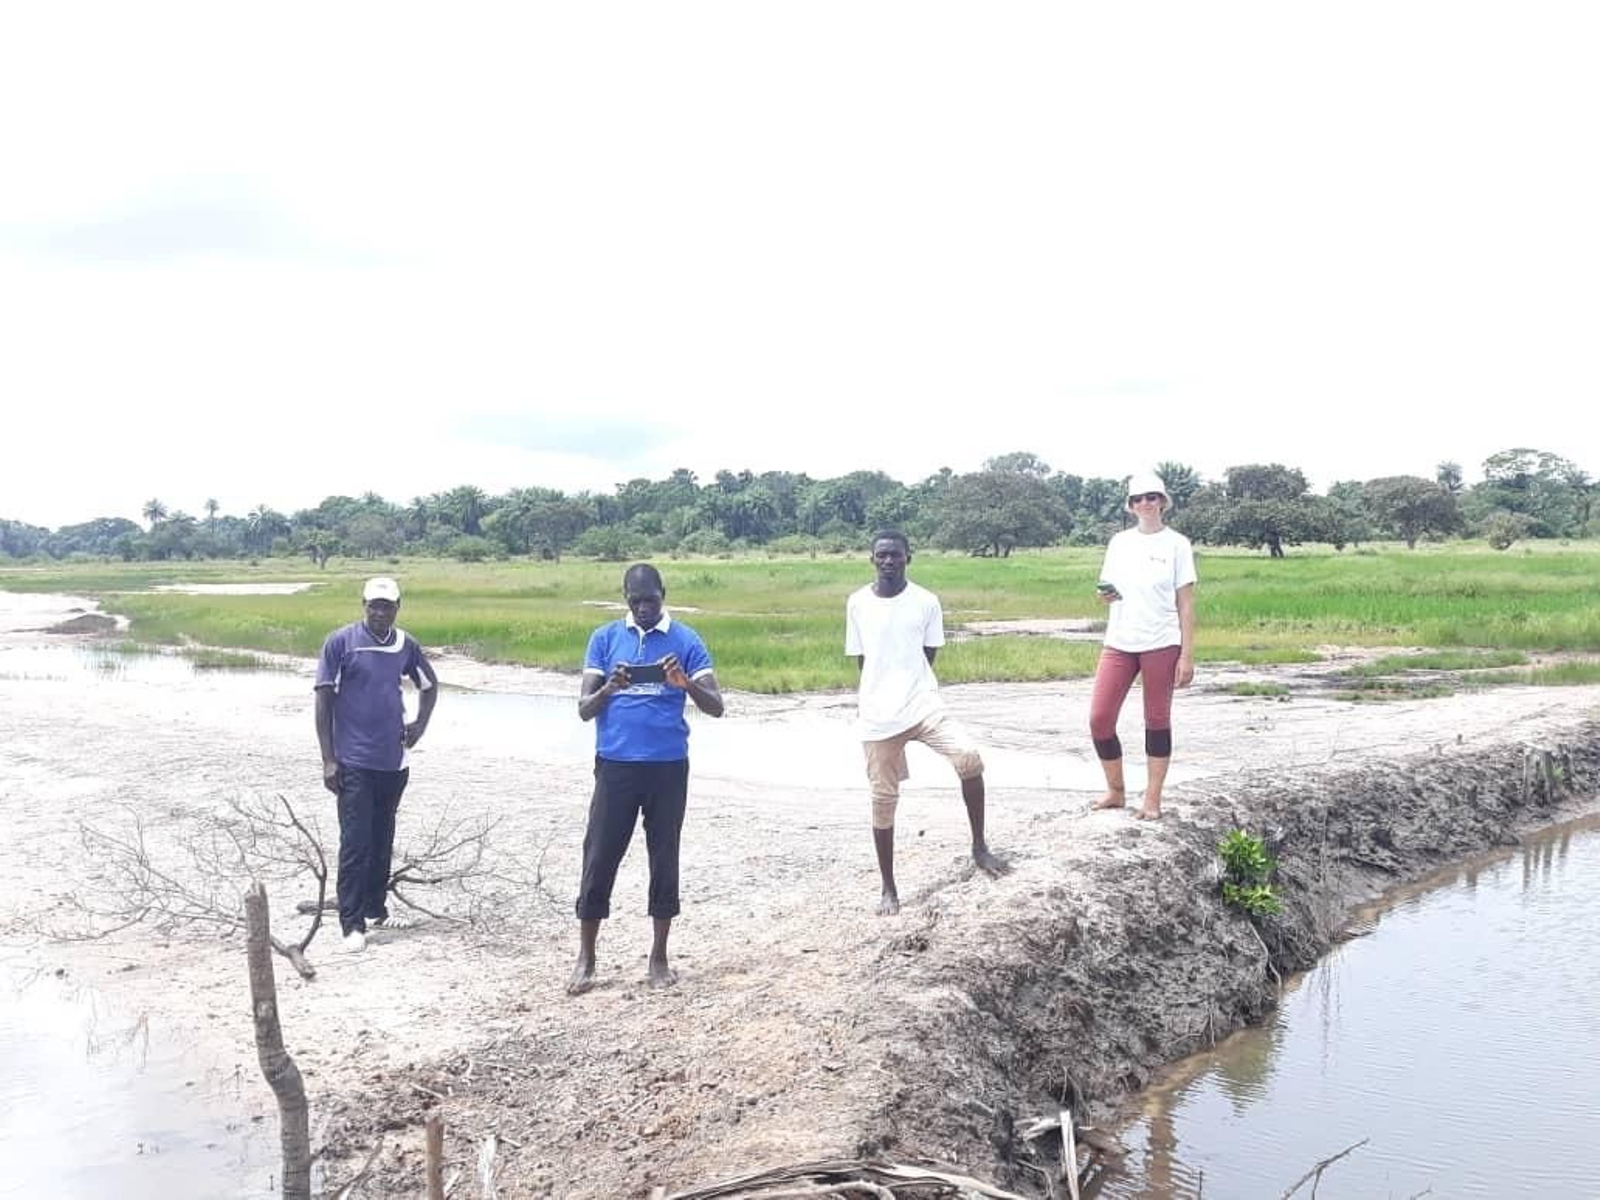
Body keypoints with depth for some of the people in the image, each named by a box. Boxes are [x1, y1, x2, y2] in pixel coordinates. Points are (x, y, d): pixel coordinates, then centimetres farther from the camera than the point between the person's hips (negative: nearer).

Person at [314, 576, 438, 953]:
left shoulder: (406, 645, 5)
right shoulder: (341, 642, -7)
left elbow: (429, 685, 22)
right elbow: (323, 700, -6)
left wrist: (420, 725, 7)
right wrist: (328, 760, -10)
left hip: (393, 760, 4)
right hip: (354, 762, -4)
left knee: (383, 839, 13)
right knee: (355, 843, -6)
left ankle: (376, 906, 27)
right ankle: (352, 923, -2)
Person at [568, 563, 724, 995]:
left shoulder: (686, 641, 0)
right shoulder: (604, 638, 3)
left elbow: (716, 706, -5)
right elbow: (584, 709, 0)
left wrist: (686, 684, -25)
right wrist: (609, 689, -21)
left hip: (668, 768, 0)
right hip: (616, 766, 0)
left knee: (664, 859, 8)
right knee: (599, 859, 2)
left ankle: (659, 956, 21)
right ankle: (586, 959, 16)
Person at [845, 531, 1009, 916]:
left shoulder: (926, 601, -1)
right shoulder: (857, 603, 2)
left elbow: (928, 657, 5)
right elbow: (861, 660, 9)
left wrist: (907, 689, 3)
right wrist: (872, 701, 8)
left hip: (923, 705, -1)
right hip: (877, 715, 1)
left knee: (969, 757, -24)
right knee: (883, 800, 5)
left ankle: (979, 846, -5)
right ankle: (888, 888, 19)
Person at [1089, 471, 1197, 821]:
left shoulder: (1176, 544, -1)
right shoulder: (1119, 542, 9)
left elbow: (1185, 604, -2)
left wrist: (1187, 655, -7)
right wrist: (1105, 596, -8)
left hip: (1161, 644, -3)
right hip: (1119, 643, 4)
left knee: (1157, 721, 5)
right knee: (1099, 719, -2)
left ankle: (1152, 800, 14)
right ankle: (1115, 790, 16)